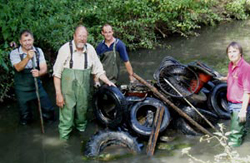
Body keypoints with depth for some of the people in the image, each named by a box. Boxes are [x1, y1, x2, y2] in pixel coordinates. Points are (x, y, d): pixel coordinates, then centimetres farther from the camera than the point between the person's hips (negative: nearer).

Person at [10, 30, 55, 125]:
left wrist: (39, 73, -36)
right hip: (22, 89, -2)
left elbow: (44, 69, -11)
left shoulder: (38, 51, -4)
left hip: (37, 86, 2)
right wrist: (28, 57, -47)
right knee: (25, 115, 11)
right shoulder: (14, 53, -13)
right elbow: (18, 68, -29)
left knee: (49, 109, 4)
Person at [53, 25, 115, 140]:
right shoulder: (65, 49, -10)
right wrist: (58, 94, -11)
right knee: (66, 115, -2)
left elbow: (98, 69, 11)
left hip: (83, 90, 4)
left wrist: (108, 82, -3)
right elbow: (57, 73, -8)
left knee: (82, 113, 17)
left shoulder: (90, 49, 2)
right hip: (67, 90, -4)